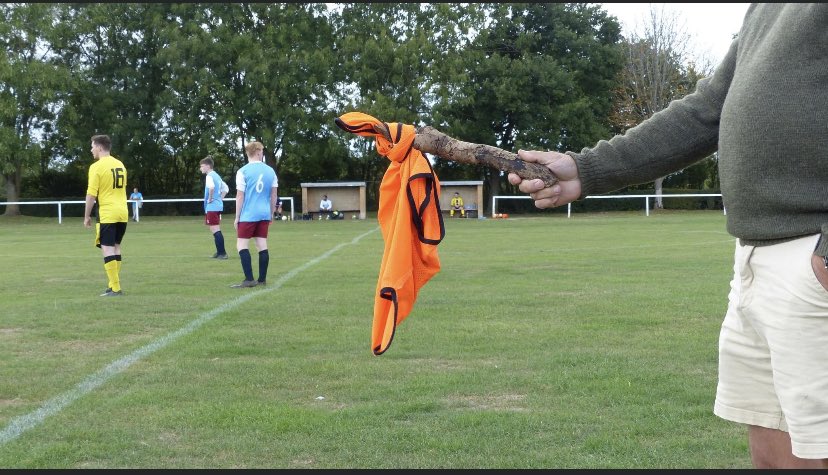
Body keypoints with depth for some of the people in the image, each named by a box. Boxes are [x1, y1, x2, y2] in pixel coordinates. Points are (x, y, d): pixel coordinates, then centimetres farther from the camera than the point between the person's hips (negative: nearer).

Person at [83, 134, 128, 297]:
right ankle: (114, 284, 20)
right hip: (122, 212, 7)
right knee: (116, 247, 16)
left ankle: (115, 288, -9)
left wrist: (87, 216, -3)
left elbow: (91, 194, -11)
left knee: (107, 249, -5)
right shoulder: (120, 165, 12)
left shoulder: (96, 167, -10)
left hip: (106, 214, -7)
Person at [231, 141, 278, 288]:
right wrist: (271, 214, 20)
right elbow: (274, 195, 10)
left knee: (242, 245, 0)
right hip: (264, 214, 4)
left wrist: (237, 217, 1)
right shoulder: (270, 171, 6)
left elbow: (240, 196, -6)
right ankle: (262, 279, 9)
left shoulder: (243, 171, -6)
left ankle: (249, 279, -8)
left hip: (248, 215, -4)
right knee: (262, 245, 7)